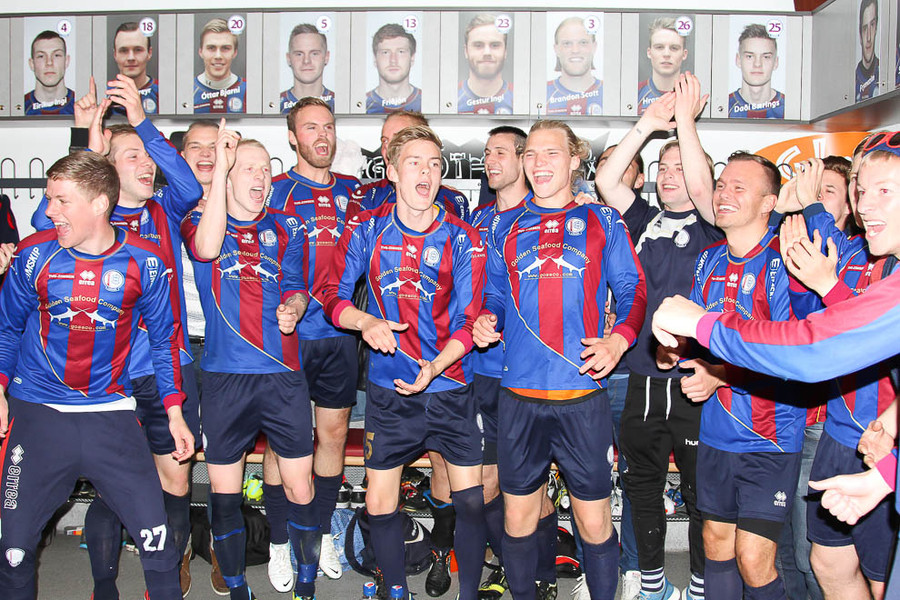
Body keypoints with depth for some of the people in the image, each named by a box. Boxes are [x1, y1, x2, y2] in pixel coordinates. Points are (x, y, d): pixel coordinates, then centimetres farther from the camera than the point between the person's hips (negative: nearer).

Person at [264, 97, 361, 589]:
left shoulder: (352, 192, 10)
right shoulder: (274, 191, 0)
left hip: (340, 332, 3)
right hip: (286, 333, -3)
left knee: (334, 433, 11)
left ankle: (322, 534, 29)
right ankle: (279, 543, 21)